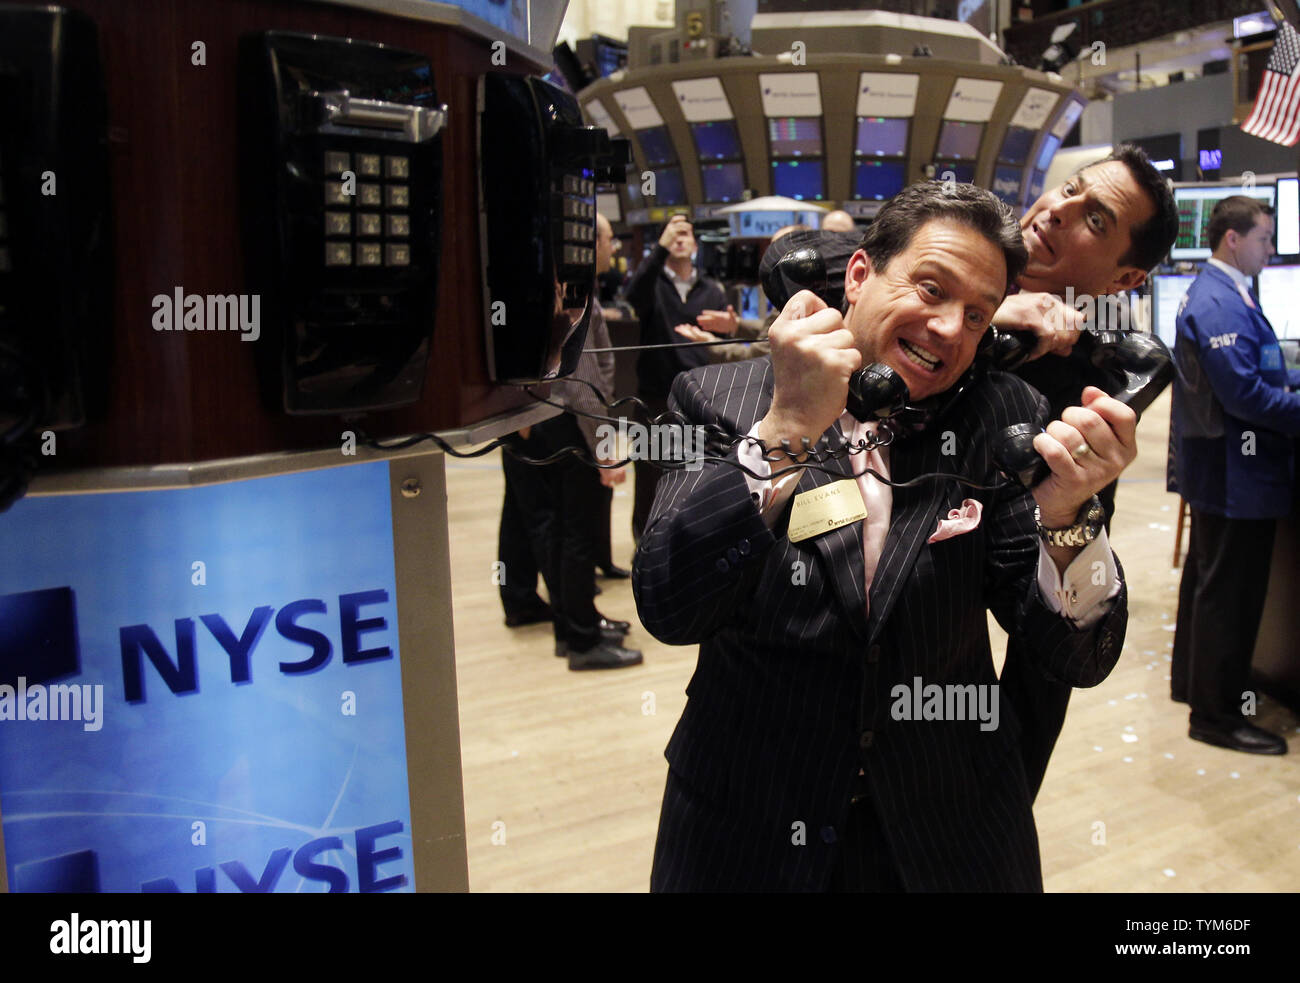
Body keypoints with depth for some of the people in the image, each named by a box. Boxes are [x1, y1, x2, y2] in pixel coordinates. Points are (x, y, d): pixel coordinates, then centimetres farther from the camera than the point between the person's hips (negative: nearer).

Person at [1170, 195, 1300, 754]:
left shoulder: (1212, 293, 14)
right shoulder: (1222, 303, -20)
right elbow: (1244, 393, -26)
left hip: (1218, 470, 11)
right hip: (1238, 473, -11)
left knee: (1207, 579, 21)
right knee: (1230, 593, -2)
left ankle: (1195, 680, 36)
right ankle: (1216, 716, 8)